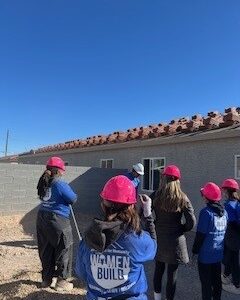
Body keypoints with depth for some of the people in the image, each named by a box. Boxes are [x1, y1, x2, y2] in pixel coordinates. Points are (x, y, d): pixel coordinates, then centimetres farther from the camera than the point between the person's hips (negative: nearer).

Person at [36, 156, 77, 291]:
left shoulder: (43, 183, 5)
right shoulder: (60, 184, -16)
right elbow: (73, 199, -11)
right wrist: (71, 193, 9)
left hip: (42, 218, 7)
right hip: (58, 219, -7)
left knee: (46, 250, 18)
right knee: (63, 250, 9)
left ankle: (46, 279, 32)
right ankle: (62, 281, 18)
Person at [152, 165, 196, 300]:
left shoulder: (155, 196, -9)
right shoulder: (182, 198, -12)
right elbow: (192, 222, -13)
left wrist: (155, 226, 4)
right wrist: (182, 229, 4)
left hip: (158, 239, 2)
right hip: (175, 241, -2)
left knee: (158, 270, 21)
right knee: (172, 274, 12)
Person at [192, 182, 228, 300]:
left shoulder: (206, 212, -20)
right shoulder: (224, 212, 0)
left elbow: (200, 235, -18)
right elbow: (225, 231, 10)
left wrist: (195, 251, -7)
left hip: (206, 255, -6)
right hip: (219, 253, 7)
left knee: (206, 283, 8)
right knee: (217, 280, 20)